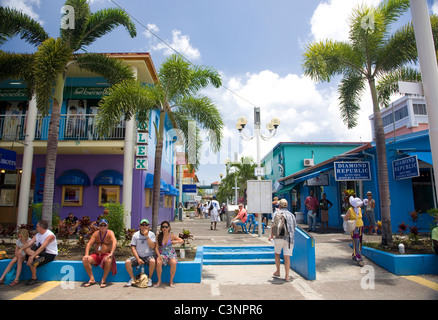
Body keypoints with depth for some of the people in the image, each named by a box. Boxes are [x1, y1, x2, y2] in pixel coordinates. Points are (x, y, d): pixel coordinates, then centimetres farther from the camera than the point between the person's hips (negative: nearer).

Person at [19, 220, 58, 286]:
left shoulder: (50, 235, -20)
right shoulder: (38, 235, 9)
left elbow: (42, 247, -29)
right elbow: (29, 243, -1)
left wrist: (32, 256, -34)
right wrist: (21, 249, -17)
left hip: (50, 255, -8)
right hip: (40, 253, 8)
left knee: (31, 261, -23)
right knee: (26, 249, -8)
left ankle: (34, 279, -7)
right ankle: (38, 258, -30)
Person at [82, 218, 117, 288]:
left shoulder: (110, 233, -7)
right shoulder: (96, 233, 6)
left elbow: (114, 242, -24)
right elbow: (89, 244, 0)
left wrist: (111, 253, -39)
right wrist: (86, 255, -17)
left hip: (106, 255, -5)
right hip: (96, 255, 5)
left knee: (108, 260, -38)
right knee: (85, 259, -20)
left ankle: (103, 280, -20)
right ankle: (92, 279, -9)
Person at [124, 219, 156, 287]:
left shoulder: (151, 234, -1)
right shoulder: (136, 235, 2)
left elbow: (152, 246, -13)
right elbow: (133, 247, -1)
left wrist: (146, 236, -19)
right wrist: (138, 259, -12)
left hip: (148, 256, -2)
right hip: (138, 256, 2)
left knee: (153, 261, -34)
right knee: (127, 262, -23)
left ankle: (149, 279, -10)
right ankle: (132, 278, 0)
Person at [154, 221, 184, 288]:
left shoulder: (171, 235, -2)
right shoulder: (158, 236, -2)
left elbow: (182, 241, 4)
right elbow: (156, 248, -2)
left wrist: (176, 241, -17)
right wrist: (159, 255, -19)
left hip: (171, 253, 0)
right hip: (161, 254, 0)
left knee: (174, 263, -32)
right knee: (158, 263, -33)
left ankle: (171, 281, -11)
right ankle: (159, 281, -11)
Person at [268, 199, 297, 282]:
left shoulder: (277, 213, 6)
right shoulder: (291, 214, 17)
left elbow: (273, 225, -4)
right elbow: (294, 227, 19)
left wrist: (271, 236, 5)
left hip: (279, 237, -2)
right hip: (290, 238, 3)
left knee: (277, 253, 18)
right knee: (287, 257, 4)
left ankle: (277, 272, 25)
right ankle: (287, 276, 2)